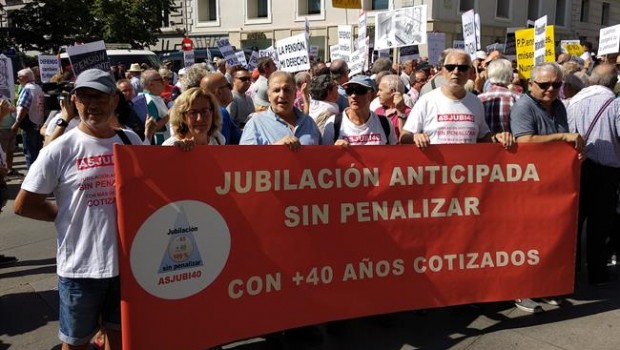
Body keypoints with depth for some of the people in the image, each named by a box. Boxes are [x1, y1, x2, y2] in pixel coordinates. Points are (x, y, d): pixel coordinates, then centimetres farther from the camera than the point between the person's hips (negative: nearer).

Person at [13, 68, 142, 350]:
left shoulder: (131, 141, 1)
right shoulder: (60, 149, -11)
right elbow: (23, 205, -5)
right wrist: (68, 214, -3)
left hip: (128, 260, 4)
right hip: (81, 265, -3)